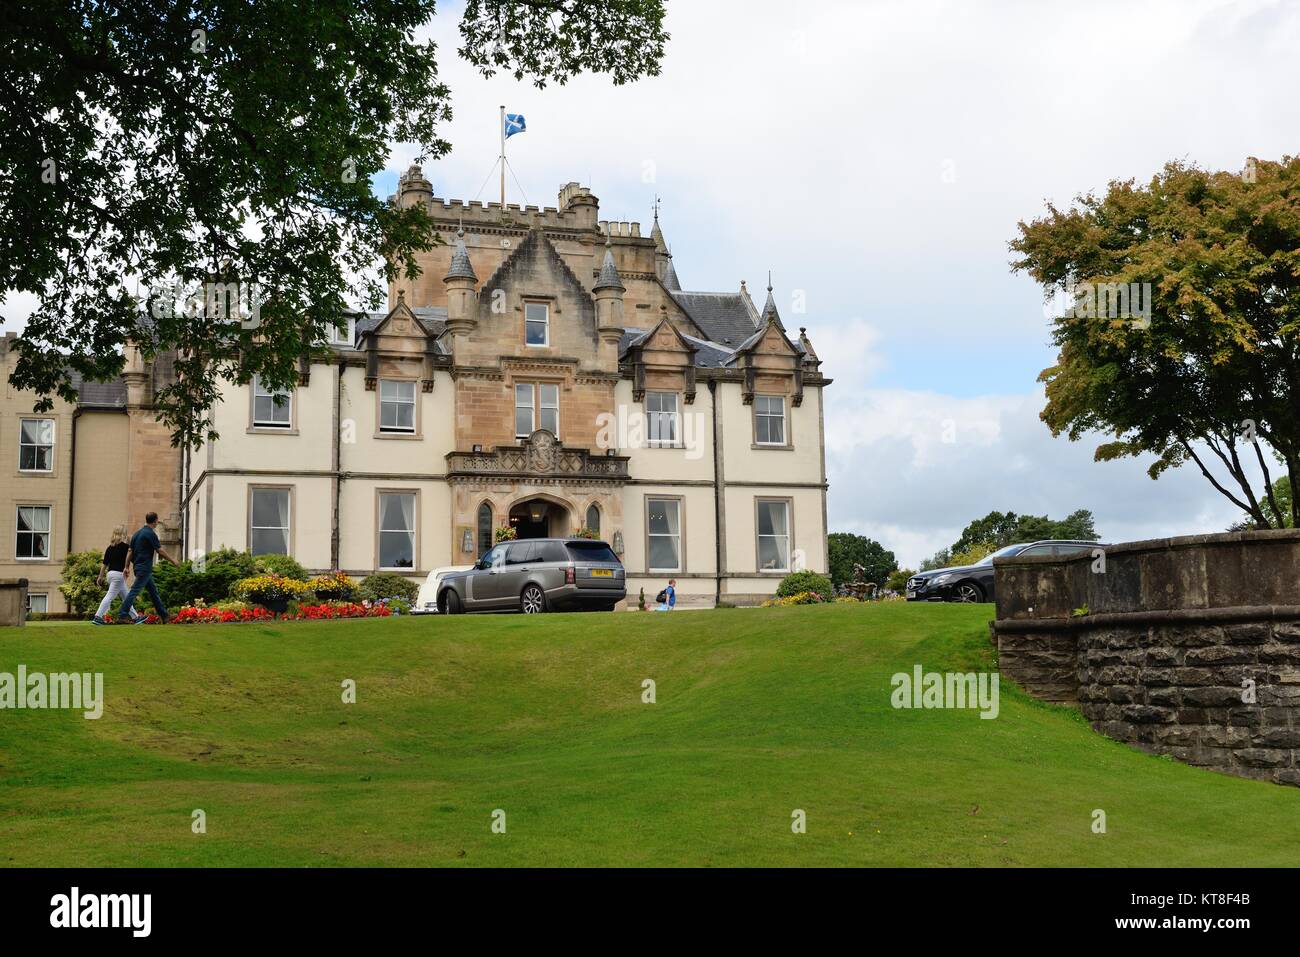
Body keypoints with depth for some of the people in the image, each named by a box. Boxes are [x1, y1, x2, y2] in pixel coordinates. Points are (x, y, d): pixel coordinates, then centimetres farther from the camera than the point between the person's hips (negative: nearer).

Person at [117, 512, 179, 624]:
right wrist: (173, 560, 0)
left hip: (138, 567, 9)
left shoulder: (136, 534, 12)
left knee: (153, 590, 12)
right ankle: (123, 614, -12)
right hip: (145, 568, -9)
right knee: (135, 590, -9)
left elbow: (131, 552, 13)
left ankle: (164, 615, 16)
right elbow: (160, 551, -11)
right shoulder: (151, 534, -13)